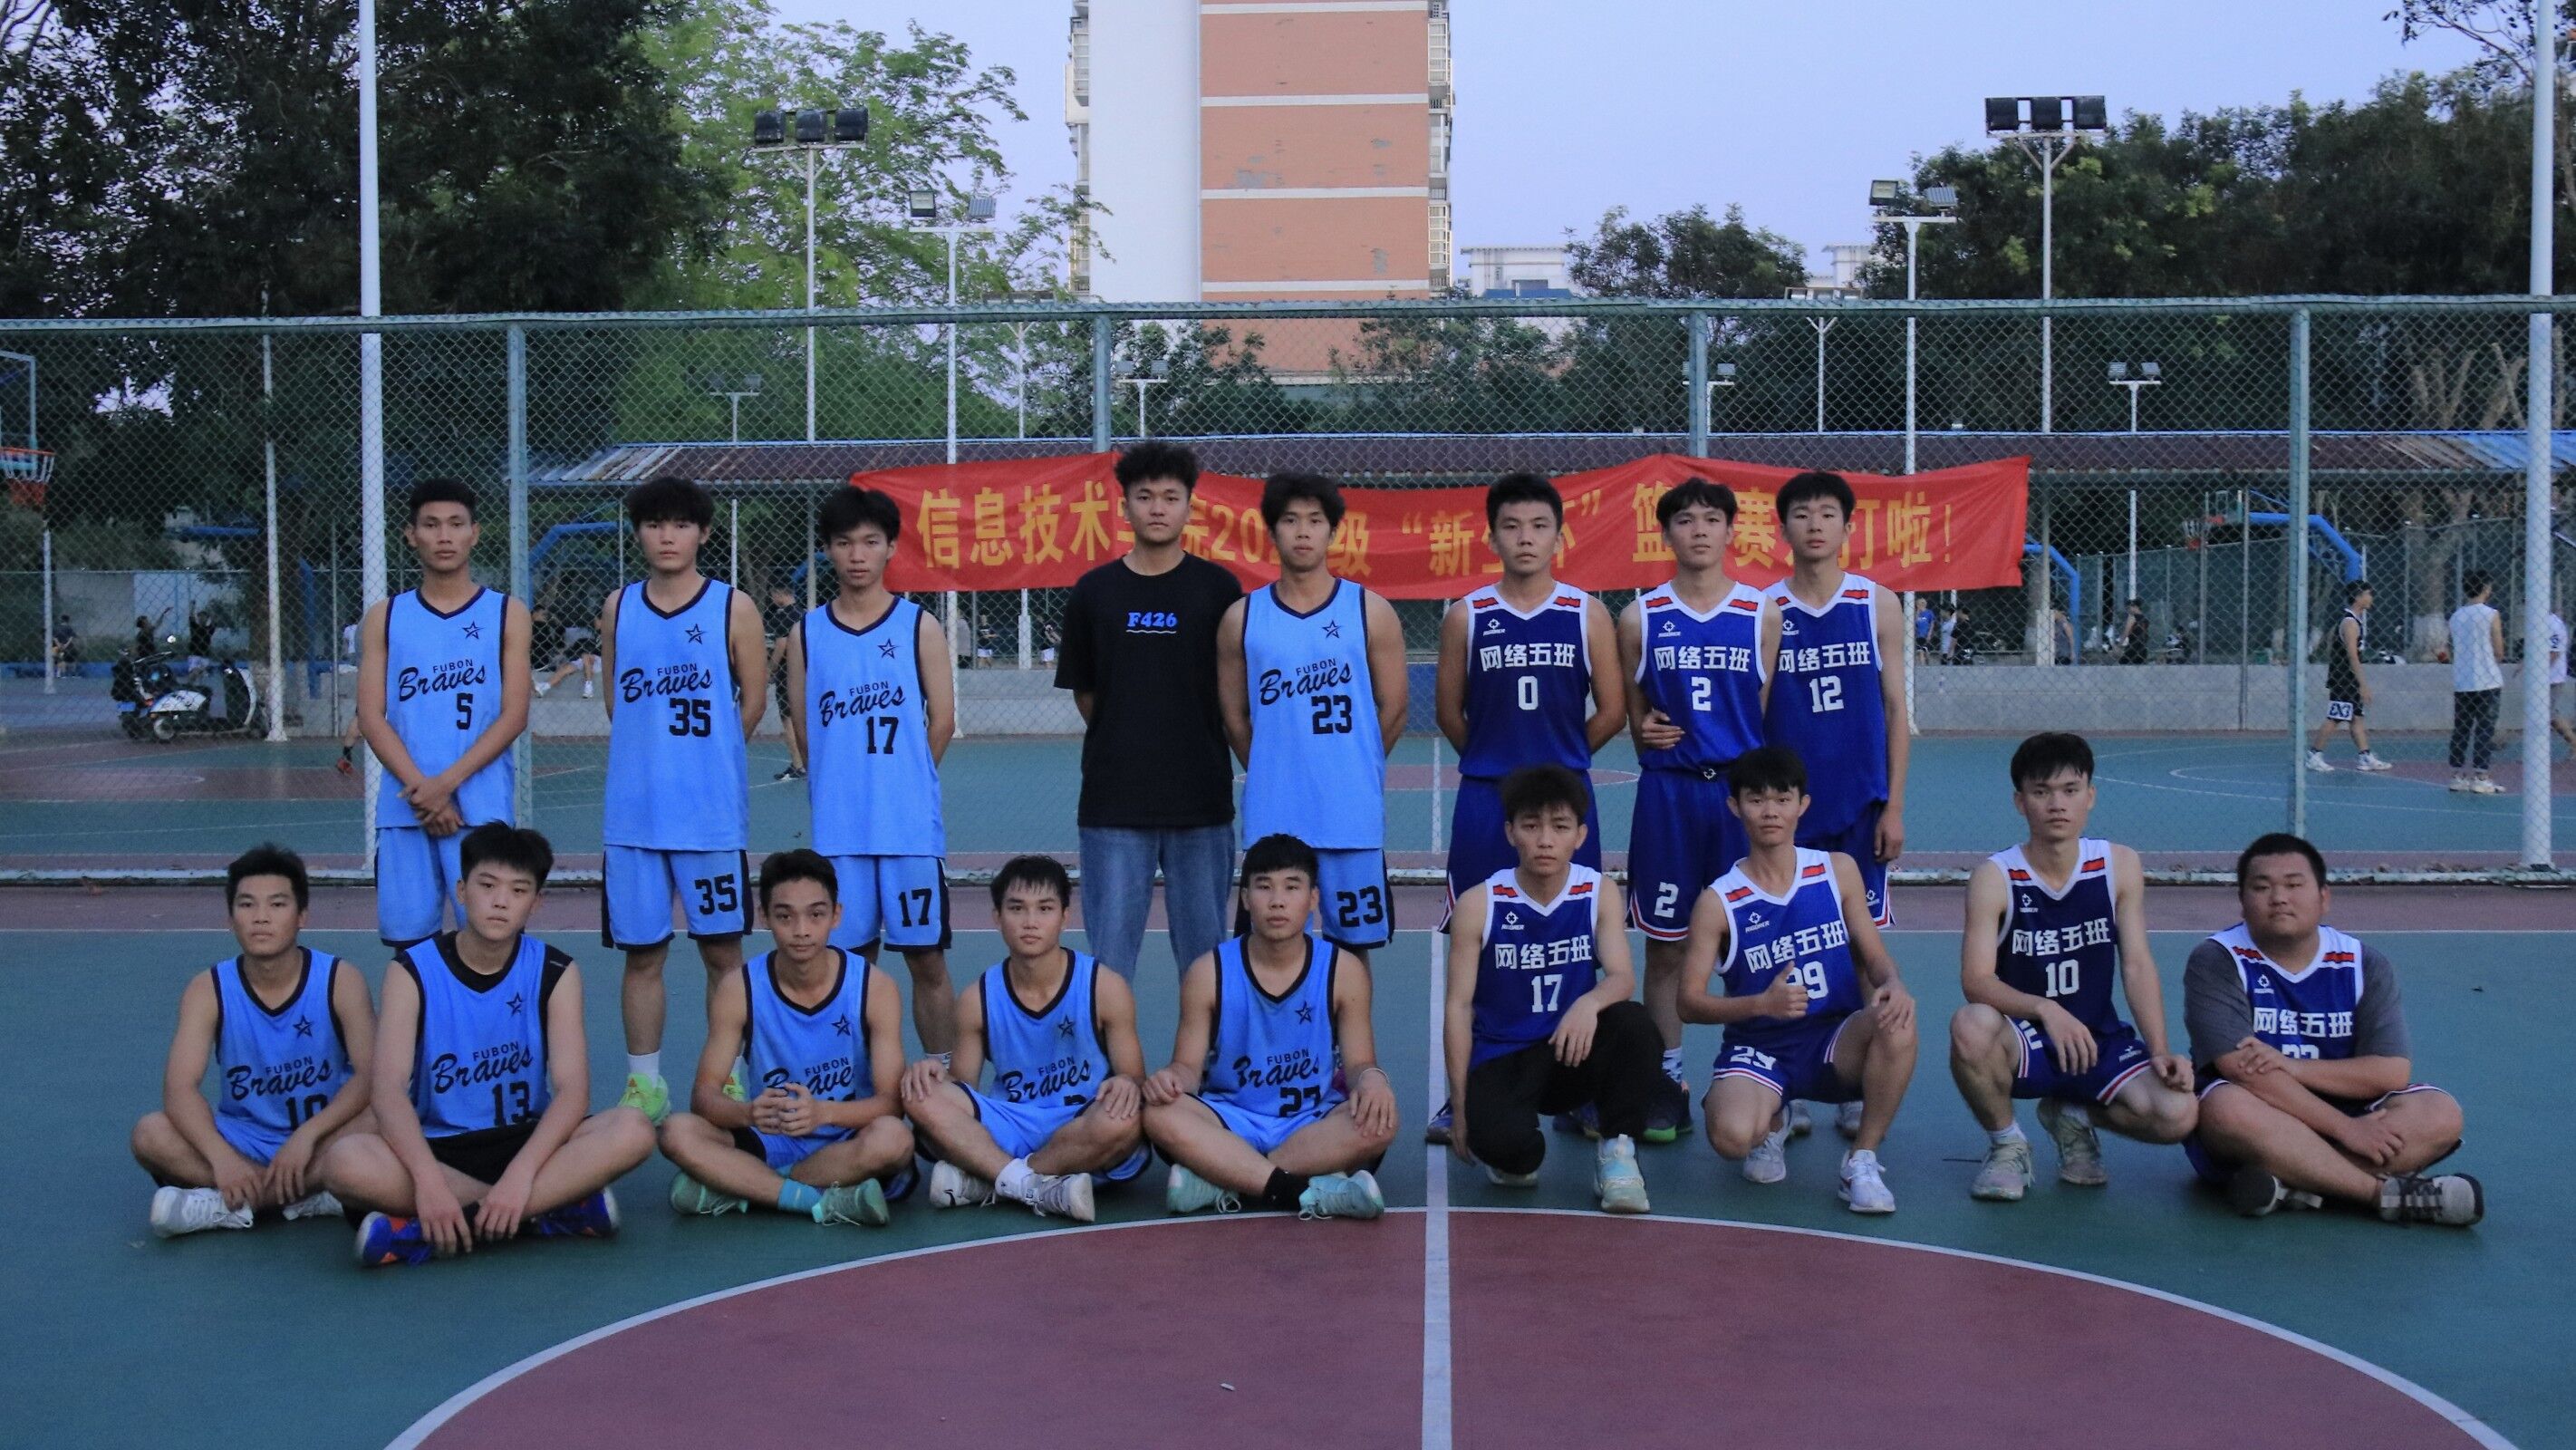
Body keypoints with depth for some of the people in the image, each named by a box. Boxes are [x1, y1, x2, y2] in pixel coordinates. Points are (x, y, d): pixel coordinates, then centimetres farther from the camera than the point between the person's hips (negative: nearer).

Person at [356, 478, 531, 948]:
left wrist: (448, 782, -13)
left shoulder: (506, 614, 5)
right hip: (402, 807, 2)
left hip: (480, 805, -2)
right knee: (408, 936, 4)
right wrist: (420, 788, -11)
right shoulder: (385, 618, 10)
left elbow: (514, 715, -2)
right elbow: (371, 718, 3)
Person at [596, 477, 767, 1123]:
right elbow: (614, 700, 15)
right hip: (633, 812, 2)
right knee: (642, 952, 6)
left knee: (721, 949, 4)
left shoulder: (733, 607, 0)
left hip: (714, 811, -2)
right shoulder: (618, 607, 8)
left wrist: (707, 759, 8)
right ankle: (644, 1084, 15)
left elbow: (752, 702, 5)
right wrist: (654, 757, 9)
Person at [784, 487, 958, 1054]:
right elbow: (803, 727, 10)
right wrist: (846, 785, 7)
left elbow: (942, 722, 2)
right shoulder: (806, 633, 7)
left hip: (911, 826, -2)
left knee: (926, 961, 1)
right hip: (836, 830, 2)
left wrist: (904, 784, 7)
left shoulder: (920, 626, 2)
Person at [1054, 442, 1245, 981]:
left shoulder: (1219, 588, 1)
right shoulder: (1093, 592, 4)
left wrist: (1189, 744, 3)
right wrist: (1123, 742, 9)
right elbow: (1084, 692, 12)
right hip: (1113, 800, 1)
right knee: (1109, 956, 3)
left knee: (1203, 954, 7)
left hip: (1201, 799, -1)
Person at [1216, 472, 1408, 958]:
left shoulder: (1371, 612, 1)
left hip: (1352, 818, -1)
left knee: (1353, 944, 7)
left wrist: (1350, 770, 9)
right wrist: (1273, 774, 10)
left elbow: (1393, 710, 5)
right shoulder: (1241, 618, 4)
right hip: (1270, 819, 1)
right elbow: (1233, 715, 10)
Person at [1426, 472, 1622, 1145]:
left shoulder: (1587, 614, 3)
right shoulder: (1467, 616, 3)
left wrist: (1558, 759, 11)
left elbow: (1612, 711, 6)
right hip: (1484, 803, 0)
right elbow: (1450, 711, 8)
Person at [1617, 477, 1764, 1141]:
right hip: (1668, 792, 0)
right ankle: (1668, 1082, 13)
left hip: (1743, 790, 0)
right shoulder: (1640, 618, 5)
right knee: (1664, 943, 4)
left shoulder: (1760, 615, 4)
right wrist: (1645, 731, -8)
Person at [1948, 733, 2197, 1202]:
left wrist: (2159, 1052, -16)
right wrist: (2044, 1009, -36)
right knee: (1970, 1027, -38)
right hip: (2024, 1041, -3)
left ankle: (2072, 1114, 11)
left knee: (2177, 1113, -25)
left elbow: (2137, 965, -3)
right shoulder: (1994, 877, -11)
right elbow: (1976, 980, -19)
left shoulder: (2120, 866, -1)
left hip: (2099, 1040, 3)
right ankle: (2006, 1143, -5)